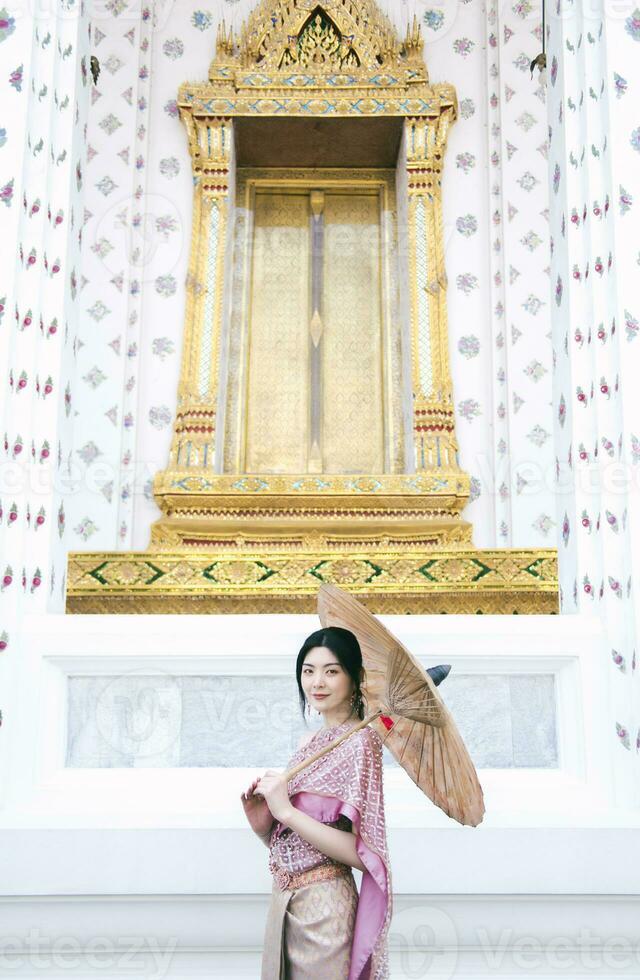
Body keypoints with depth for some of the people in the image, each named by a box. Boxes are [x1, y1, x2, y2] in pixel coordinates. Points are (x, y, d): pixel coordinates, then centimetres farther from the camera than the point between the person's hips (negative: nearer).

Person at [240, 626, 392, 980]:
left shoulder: (360, 740, -15)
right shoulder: (309, 742, 8)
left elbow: (361, 853, -20)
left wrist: (286, 810, -21)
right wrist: (262, 823, -7)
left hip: (322, 906, -7)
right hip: (284, 899, 7)